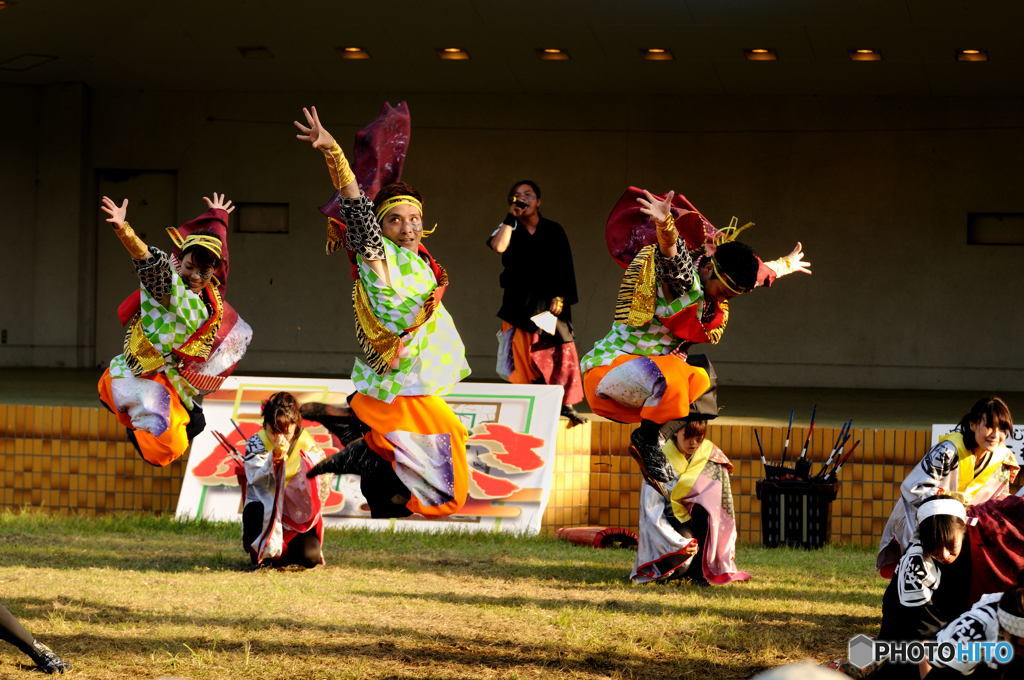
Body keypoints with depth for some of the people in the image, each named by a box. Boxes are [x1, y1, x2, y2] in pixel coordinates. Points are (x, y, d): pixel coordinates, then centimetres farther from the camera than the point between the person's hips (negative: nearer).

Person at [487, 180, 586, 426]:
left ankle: (566, 404, -10)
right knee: (523, 355, -7)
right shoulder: (510, 230, 9)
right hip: (519, 302, 0)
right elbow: (498, 246, -14)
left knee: (563, 350, -11)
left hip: (549, 302, 0)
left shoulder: (553, 231, 10)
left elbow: (564, 266, 7)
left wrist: (560, 297, -4)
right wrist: (511, 217, -8)